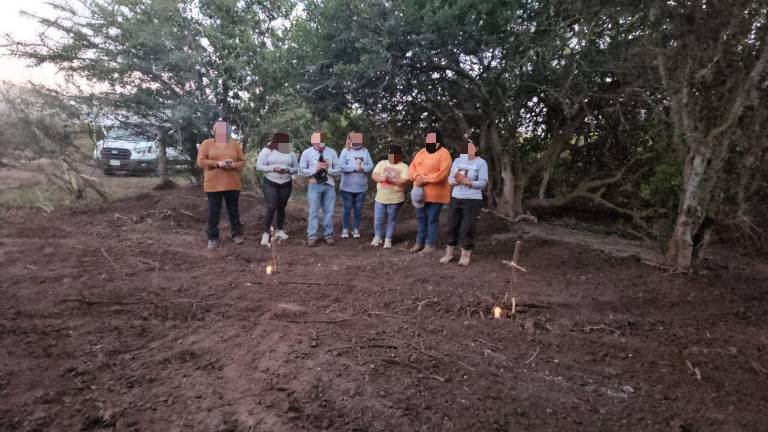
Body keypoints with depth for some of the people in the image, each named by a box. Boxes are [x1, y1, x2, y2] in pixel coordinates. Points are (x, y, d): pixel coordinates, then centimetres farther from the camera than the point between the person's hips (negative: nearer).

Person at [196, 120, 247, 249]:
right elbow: (201, 162, -5)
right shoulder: (206, 143, 3)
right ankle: (212, 238, 14)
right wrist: (217, 163, -18)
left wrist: (234, 165, -15)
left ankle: (237, 234, 24)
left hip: (232, 184, 2)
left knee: (234, 211, 11)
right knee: (213, 212, 4)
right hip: (213, 184, -2)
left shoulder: (234, 144, 9)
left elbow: (243, 161, 7)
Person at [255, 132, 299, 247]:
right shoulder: (267, 150, -5)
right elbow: (259, 166, -7)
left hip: (286, 184, 4)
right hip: (270, 183, -3)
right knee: (271, 207, -11)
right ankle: (265, 233, -2)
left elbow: (296, 168, 6)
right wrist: (272, 168, -21)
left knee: (281, 207, 12)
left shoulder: (291, 153, 4)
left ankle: (279, 230, 26)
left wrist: (287, 170, -15)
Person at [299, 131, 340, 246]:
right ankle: (312, 236, 8)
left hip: (329, 185, 2)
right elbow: (301, 170, -1)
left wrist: (328, 169, -14)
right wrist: (315, 169, -14)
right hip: (314, 185, -2)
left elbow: (338, 169, 5)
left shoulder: (332, 152, 3)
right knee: (313, 212, 1)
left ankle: (328, 235, 17)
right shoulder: (307, 153, 0)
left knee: (329, 211, 7)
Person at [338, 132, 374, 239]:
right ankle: (345, 229, 17)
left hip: (361, 187, 3)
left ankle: (356, 229, 22)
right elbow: (341, 166, -14)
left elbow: (371, 165, 1)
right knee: (347, 208, 6)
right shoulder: (345, 151, -3)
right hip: (348, 186, -3)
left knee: (358, 209, 10)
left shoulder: (365, 151, 6)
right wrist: (355, 168, -15)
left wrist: (363, 168, -17)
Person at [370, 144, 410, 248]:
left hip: (395, 199, -2)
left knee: (391, 220, 9)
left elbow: (404, 182, -15)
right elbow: (374, 175, -1)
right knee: (378, 219, 7)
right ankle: (377, 237, 26)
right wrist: (382, 179, -20)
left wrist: (390, 180, -21)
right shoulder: (382, 163, 6)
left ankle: (388, 239, 22)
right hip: (380, 198, 3)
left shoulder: (404, 167, -4)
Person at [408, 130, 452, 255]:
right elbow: (411, 167, 10)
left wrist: (425, 179, -21)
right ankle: (419, 242, 26)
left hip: (434, 193, -7)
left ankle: (430, 245, 10)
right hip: (420, 192, 7)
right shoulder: (421, 152, 13)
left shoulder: (443, 153, -9)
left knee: (432, 219, 1)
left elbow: (443, 173, -19)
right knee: (420, 218, 14)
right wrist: (416, 176, -13)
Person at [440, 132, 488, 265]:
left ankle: (465, 255, 12)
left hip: (472, 200, -5)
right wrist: (455, 180, -14)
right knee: (452, 225, 9)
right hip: (456, 198, 5)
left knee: (468, 227, -1)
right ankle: (449, 252, 20)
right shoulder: (457, 161, 8)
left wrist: (466, 181, -20)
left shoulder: (481, 163, -7)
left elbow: (483, 183, -13)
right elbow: (450, 178, 9)